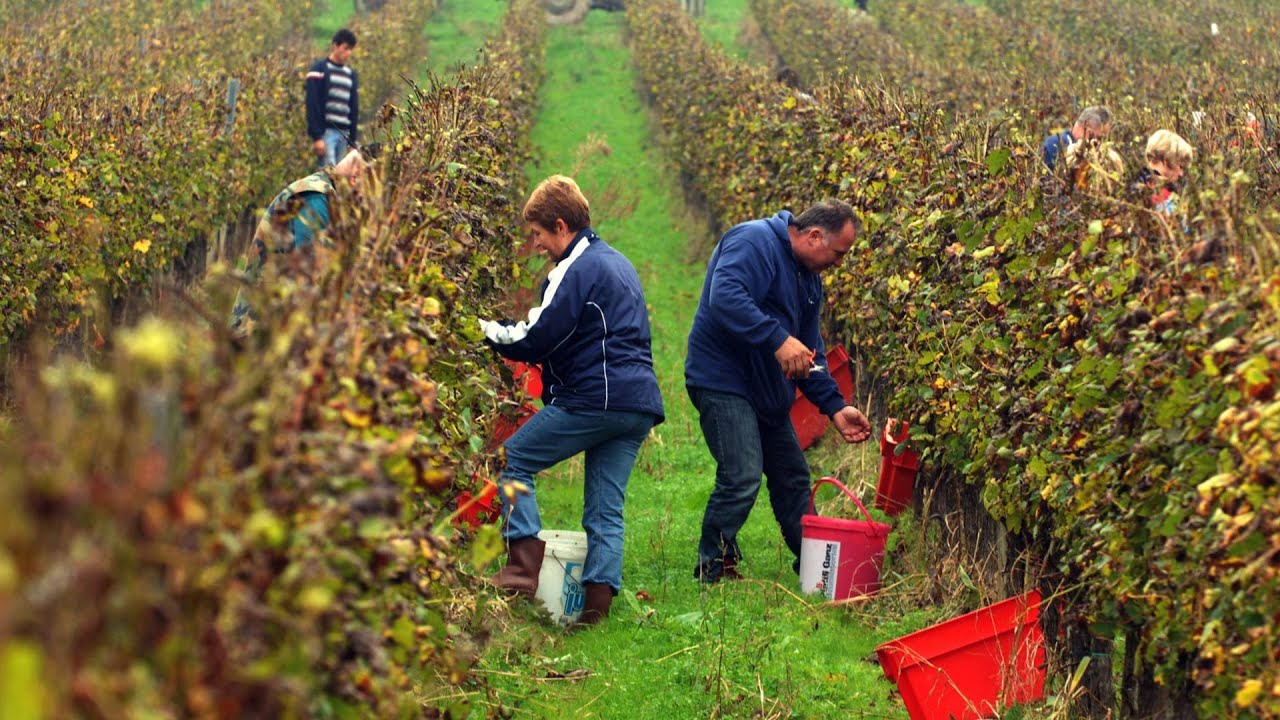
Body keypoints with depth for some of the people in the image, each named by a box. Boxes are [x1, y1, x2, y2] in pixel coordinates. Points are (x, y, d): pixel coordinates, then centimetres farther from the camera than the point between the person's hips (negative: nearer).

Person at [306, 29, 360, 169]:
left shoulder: (351, 74, 18)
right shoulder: (319, 69, -1)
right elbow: (312, 105, -8)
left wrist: (352, 141, 13)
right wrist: (316, 137, -16)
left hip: (344, 134, 6)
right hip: (325, 131, -6)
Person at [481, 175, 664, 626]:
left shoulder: (576, 270, -8)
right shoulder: (617, 264, 22)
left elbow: (536, 342, -11)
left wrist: (488, 331, 5)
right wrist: (515, 326, 24)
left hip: (595, 399, -9)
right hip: (638, 405, 9)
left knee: (513, 460, 1)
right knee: (605, 509, 7)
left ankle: (524, 568, -9)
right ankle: (598, 601, 0)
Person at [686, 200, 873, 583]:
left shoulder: (809, 279, 14)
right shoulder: (755, 242, -16)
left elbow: (809, 353, 20)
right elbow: (725, 297, -33)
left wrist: (835, 406, 9)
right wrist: (778, 340, -37)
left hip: (767, 391, 10)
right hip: (723, 381, -10)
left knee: (793, 477, 15)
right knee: (742, 477, -17)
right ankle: (713, 567, -3)